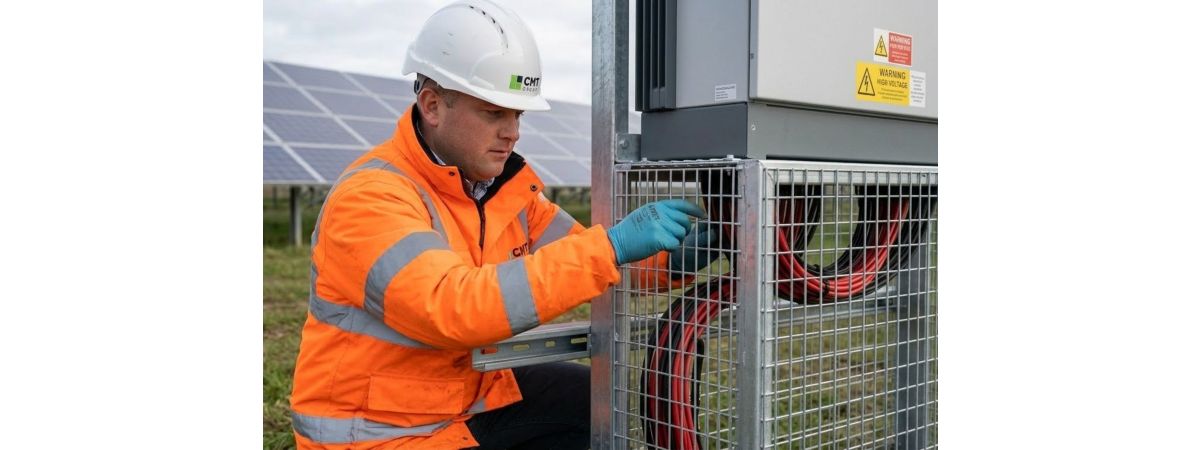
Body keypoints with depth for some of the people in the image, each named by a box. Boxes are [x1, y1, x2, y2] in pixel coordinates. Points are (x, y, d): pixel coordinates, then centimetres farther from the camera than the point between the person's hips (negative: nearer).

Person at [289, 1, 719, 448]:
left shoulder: (507, 182, -2)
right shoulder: (369, 197, -25)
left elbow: (579, 256, 1)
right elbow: (453, 306, -38)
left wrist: (667, 258, -20)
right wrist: (612, 246, -40)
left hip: (475, 392, 7)